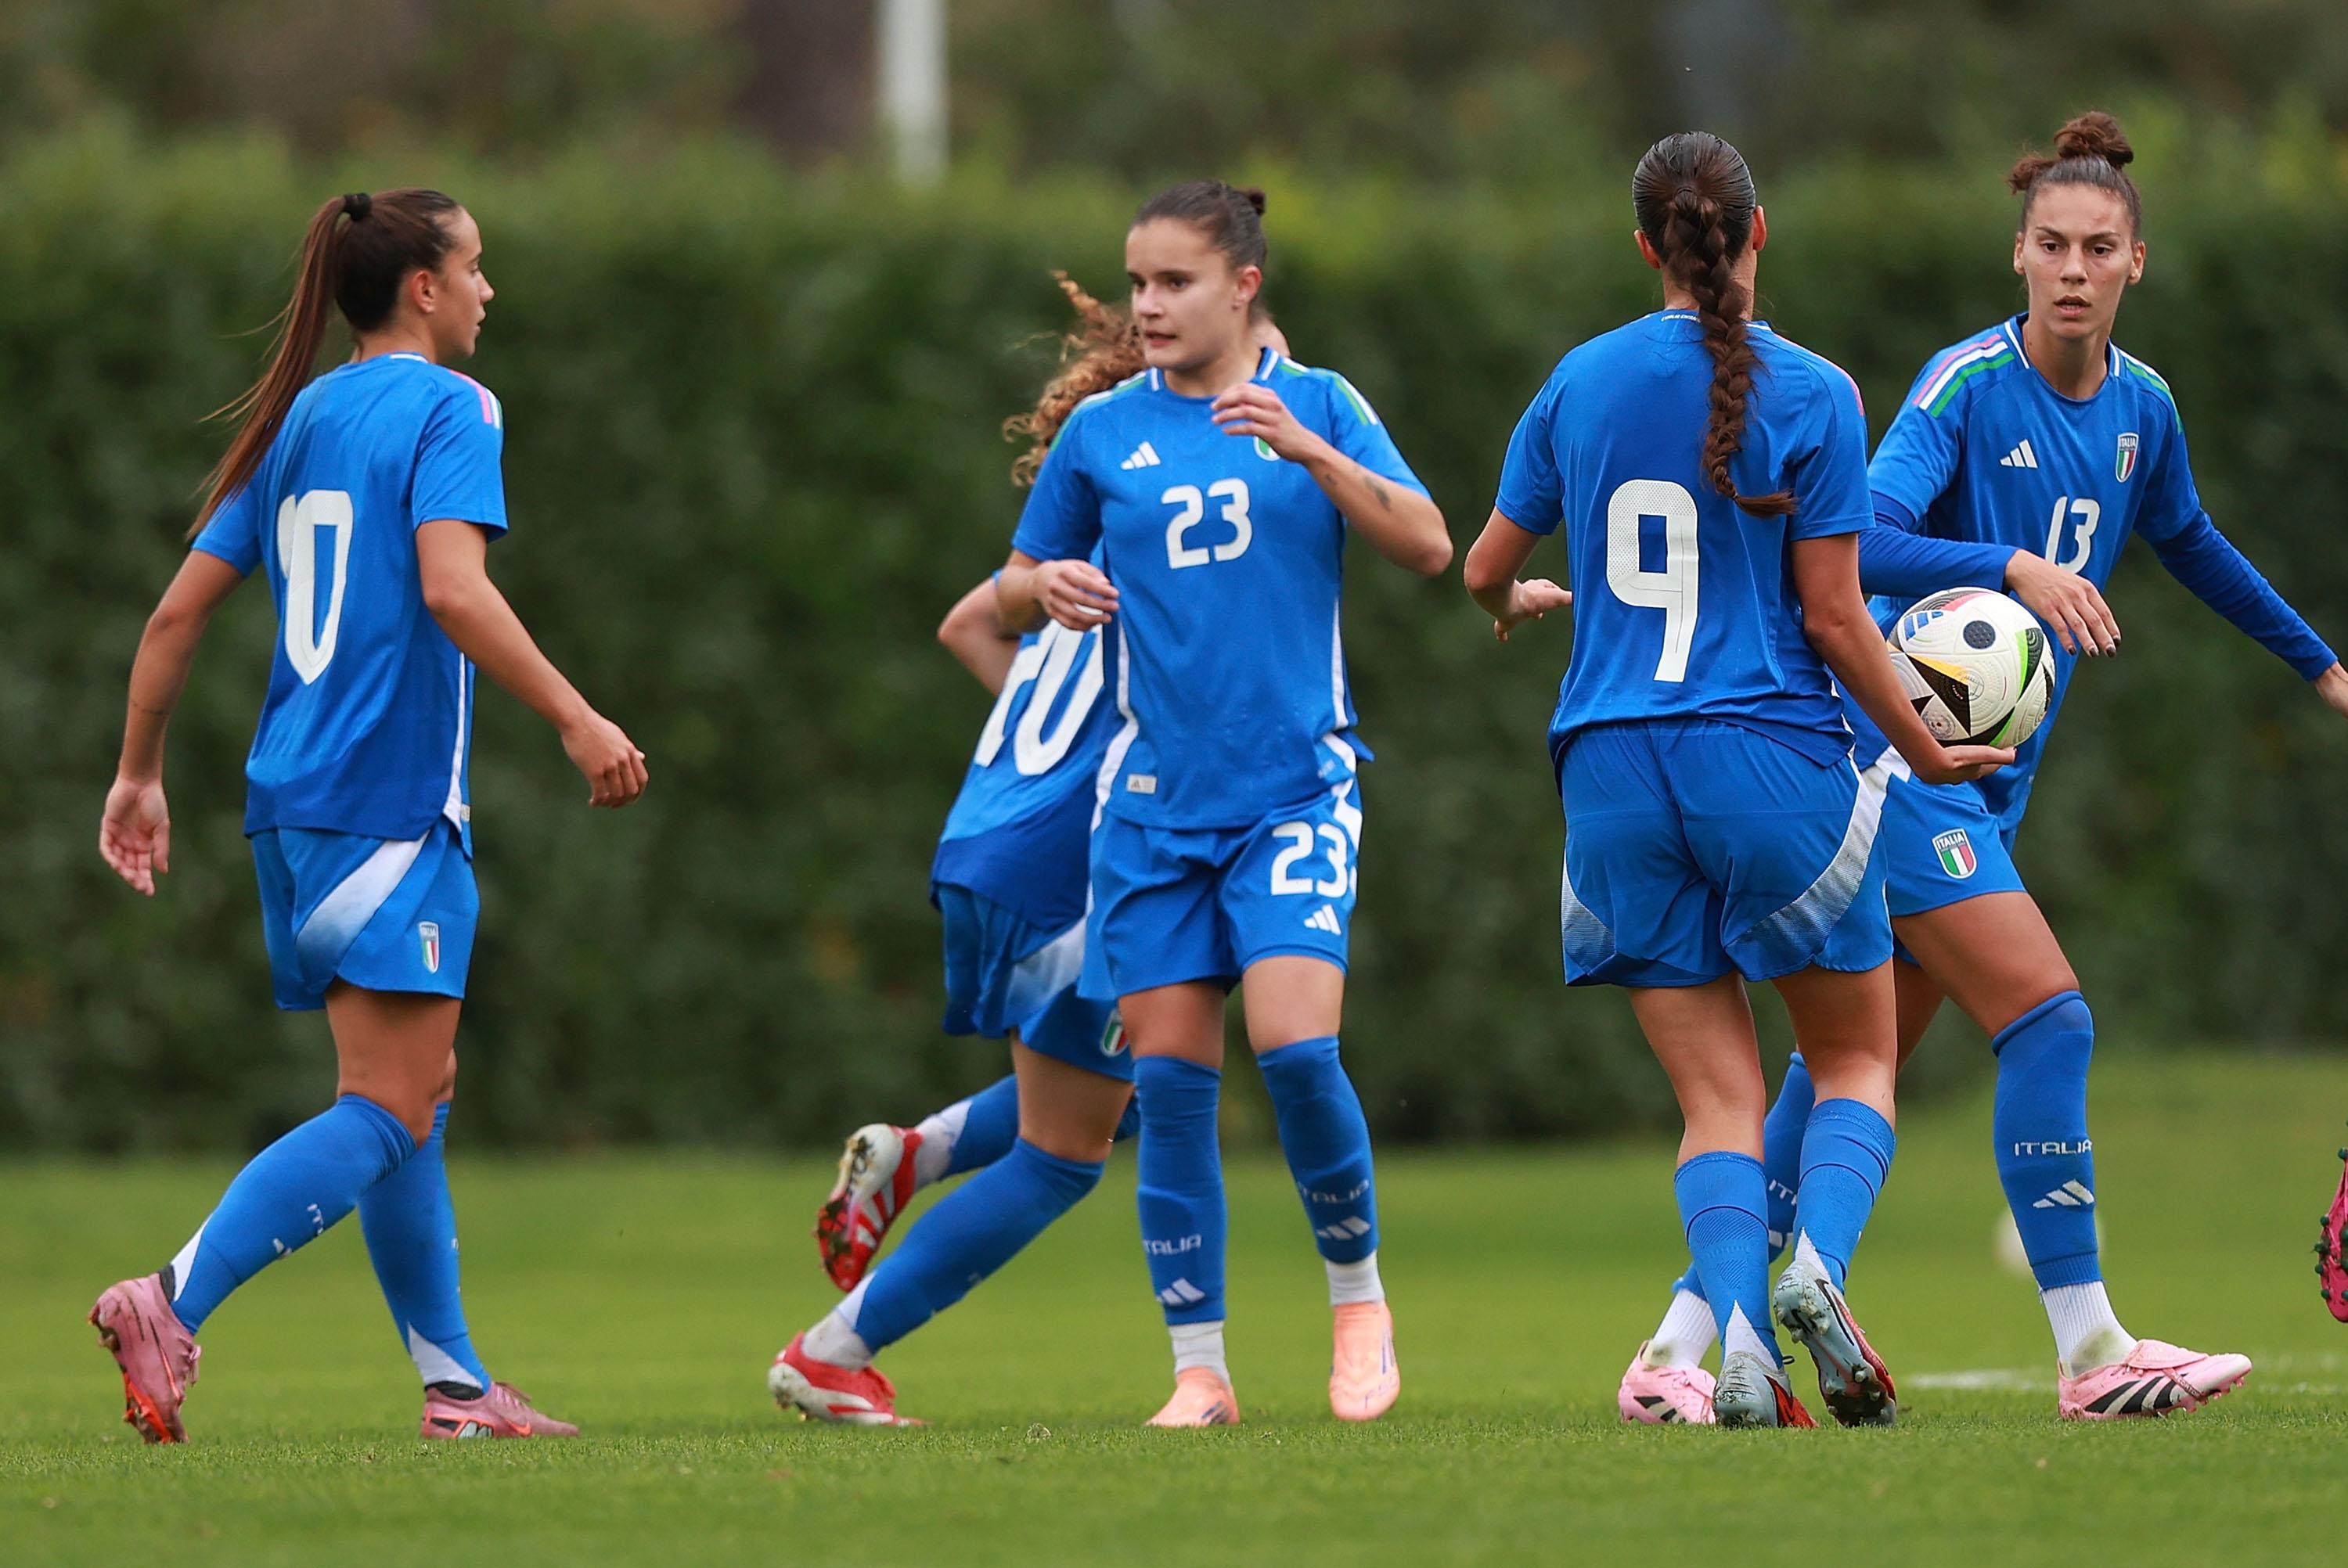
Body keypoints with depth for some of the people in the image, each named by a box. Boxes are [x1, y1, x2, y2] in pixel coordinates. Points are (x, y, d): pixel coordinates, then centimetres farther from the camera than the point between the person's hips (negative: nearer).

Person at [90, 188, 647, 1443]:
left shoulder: (300, 419, 16)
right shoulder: (450, 409, -6)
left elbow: (179, 609, 15)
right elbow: (451, 587, -21)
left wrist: (137, 774, 23)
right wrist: (576, 721, -19)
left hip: (293, 797, 9)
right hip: (392, 801, -9)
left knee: (417, 1091, 14)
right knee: (387, 1114, -10)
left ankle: (455, 1383, 16)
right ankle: (171, 1305, -25)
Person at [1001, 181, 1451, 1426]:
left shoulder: (1314, 405, 4)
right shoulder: (1103, 433, 8)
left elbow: (1428, 547, -6)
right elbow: (1009, 594, 16)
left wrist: (1312, 452, -19)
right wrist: (1047, 587, -7)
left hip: (1294, 786, -2)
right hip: (1155, 799, 2)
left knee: (1296, 1047, -17)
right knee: (1170, 1079, -2)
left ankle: (1359, 1297, 4)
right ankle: (1199, 1368, 6)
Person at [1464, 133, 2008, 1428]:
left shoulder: (1581, 383, 6)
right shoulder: (1811, 396, -5)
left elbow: (1486, 570, 15)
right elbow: (1832, 616, -6)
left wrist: (1517, 606, 40)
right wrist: (1926, 752, 7)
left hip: (1616, 773, 3)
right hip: (1774, 762, -3)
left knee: (1718, 1091, 4)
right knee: (1857, 1057, 13)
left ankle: (1737, 1333, -18)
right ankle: (1817, 1262, -15)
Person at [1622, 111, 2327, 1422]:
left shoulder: (2141, 405, 9)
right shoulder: (1969, 383, -13)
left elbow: (2188, 542, 29)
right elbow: (1861, 543, -23)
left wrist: (2317, 661, 39)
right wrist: (2011, 565, -35)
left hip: (1992, 776, 7)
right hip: (1905, 750, -7)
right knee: (2050, 1018, -15)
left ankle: (1685, 1347, 8)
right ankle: (2090, 1351, -11)